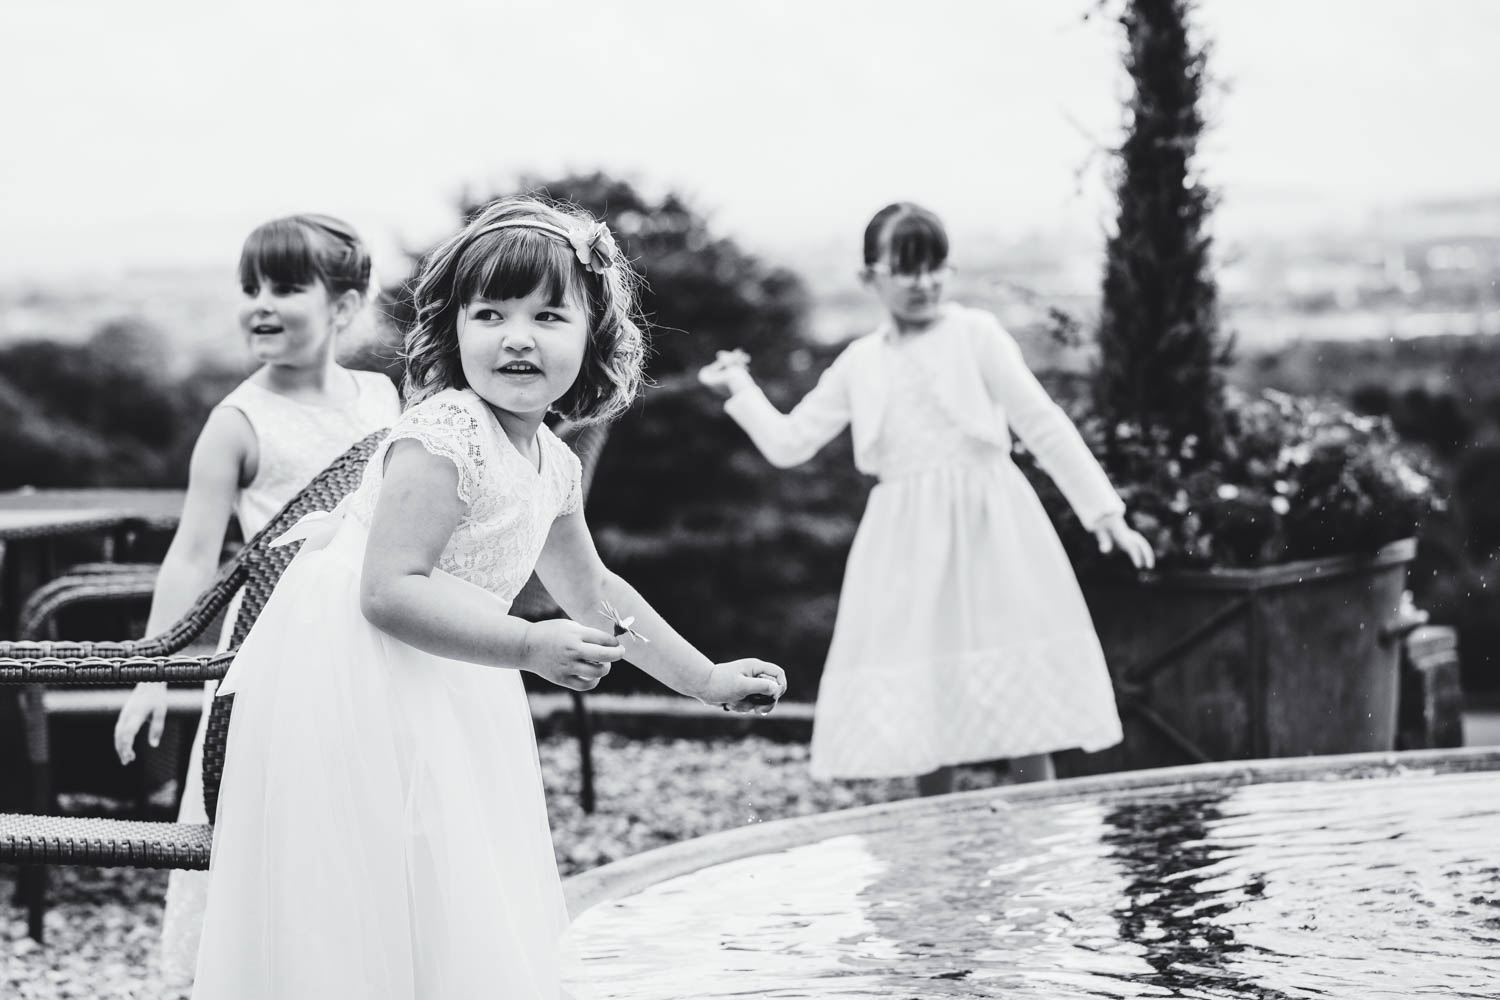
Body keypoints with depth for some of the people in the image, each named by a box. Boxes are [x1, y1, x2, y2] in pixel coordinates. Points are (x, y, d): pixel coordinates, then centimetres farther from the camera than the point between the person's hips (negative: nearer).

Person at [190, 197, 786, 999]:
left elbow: (591, 592, 26)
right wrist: (531, 647, -25)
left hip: (440, 693, 9)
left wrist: (709, 681, 29)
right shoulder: (442, 436, -18)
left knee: (469, 921, 11)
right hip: (352, 687, -9)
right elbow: (391, 594, -25)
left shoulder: (552, 465, 10)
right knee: (367, 935, -11)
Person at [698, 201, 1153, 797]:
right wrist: (738, 390, 15)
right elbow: (788, 444, 15)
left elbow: (1043, 425, -2)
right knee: (923, 712, 4)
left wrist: (1104, 511, -6)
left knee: (1023, 701, -3)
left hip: (987, 526, -3)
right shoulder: (859, 363, 11)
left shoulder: (974, 333, 0)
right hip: (907, 545, 3)